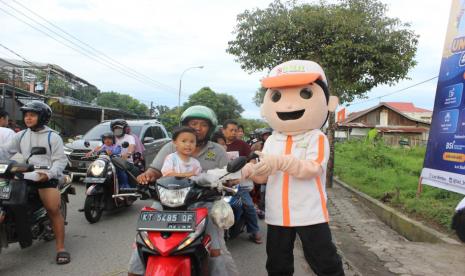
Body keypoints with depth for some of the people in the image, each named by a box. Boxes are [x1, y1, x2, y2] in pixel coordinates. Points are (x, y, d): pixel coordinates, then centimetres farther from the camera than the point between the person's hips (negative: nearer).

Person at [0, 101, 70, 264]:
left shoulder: (52, 136, 5)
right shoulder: (21, 136, 20)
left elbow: (60, 160, -3)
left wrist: (48, 174, -19)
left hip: (46, 178, -5)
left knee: (53, 210, -16)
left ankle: (61, 248, -12)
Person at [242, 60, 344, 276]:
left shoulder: (316, 138, -10)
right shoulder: (272, 140, 7)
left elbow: (312, 169, -24)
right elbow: (264, 175, 8)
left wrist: (281, 162, -34)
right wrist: (249, 170, -12)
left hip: (310, 215, -5)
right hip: (277, 215, 5)